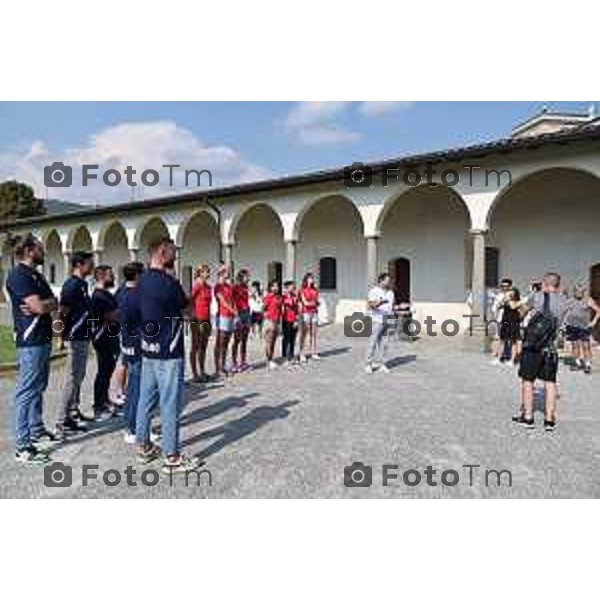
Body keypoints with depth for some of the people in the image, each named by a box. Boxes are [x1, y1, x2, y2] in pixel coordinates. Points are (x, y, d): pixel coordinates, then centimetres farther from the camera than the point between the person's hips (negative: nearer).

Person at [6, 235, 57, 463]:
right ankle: (22, 445, 0)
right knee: (26, 391, -5)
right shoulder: (18, 275, -13)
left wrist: (41, 304, -10)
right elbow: (39, 306, -22)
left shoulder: (37, 275, 16)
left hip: (43, 339, 10)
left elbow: (54, 304, 10)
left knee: (38, 388, 18)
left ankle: (37, 429, 31)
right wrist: (48, 303, -1)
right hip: (30, 341, -10)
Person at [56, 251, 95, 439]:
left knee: (79, 377, 17)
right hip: (76, 337, -10)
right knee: (73, 378, -5)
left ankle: (74, 411, 29)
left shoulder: (82, 284, 13)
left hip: (83, 337, 10)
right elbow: (63, 312, -20)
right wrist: (64, 334, -17)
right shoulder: (72, 285, -17)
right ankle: (63, 421, 1)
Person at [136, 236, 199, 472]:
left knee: (146, 399, 15)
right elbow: (189, 311, -7)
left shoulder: (143, 280, 7)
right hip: (168, 353, -9)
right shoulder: (167, 282, -18)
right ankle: (171, 457, 8)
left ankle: (144, 447, 28)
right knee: (170, 405, -1)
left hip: (148, 350, 9)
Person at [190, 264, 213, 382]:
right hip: (197, 320, -7)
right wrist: (196, 320, -14)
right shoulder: (196, 286, -10)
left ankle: (202, 372, 21)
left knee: (204, 346, 12)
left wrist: (209, 322, 14)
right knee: (195, 347, 0)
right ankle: (195, 374, 6)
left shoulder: (209, 287, 10)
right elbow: (191, 303, -11)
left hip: (206, 320, 7)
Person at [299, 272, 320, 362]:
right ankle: (302, 354, -2)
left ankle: (313, 353, 13)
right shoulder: (303, 290, -3)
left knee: (313, 333, 6)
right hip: (306, 313, -5)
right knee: (304, 334, -4)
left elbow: (317, 302, 10)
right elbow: (305, 302, -9)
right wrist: (313, 303, 1)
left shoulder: (315, 290, 12)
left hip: (314, 313, 5)